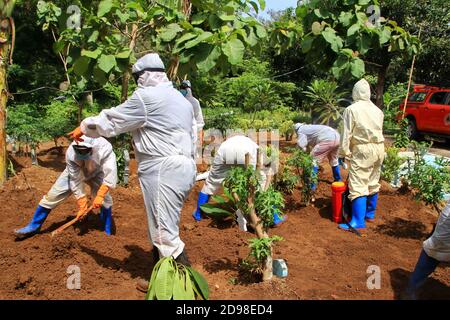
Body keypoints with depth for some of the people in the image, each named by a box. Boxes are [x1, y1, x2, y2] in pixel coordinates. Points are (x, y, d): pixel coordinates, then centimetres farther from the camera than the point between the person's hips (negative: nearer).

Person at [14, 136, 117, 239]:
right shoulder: (70, 153, -35)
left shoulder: (105, 149, -42)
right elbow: (76, 181, -28)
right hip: (75, 173, 1)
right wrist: (82, 205, -25)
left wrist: (100, 196, -45)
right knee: (53, 195, -4)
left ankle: (107, 234, -2)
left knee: (105, 199, -18)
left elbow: (110, 175, -39)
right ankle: (34, 226, 13)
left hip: (96, 173, -1)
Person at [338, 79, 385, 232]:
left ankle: (358, 221, -7)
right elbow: (379, 129, 8)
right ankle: (370, 213, 30)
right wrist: (377, 148, 15)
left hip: (363, 150, -7)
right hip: (379, 148, 7)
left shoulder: (352, 109, -8)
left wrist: (343, 153, -2)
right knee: (373, 183, 17)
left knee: (358, 185, -6)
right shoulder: (376, 109, 9)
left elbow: (346, 133, -9)